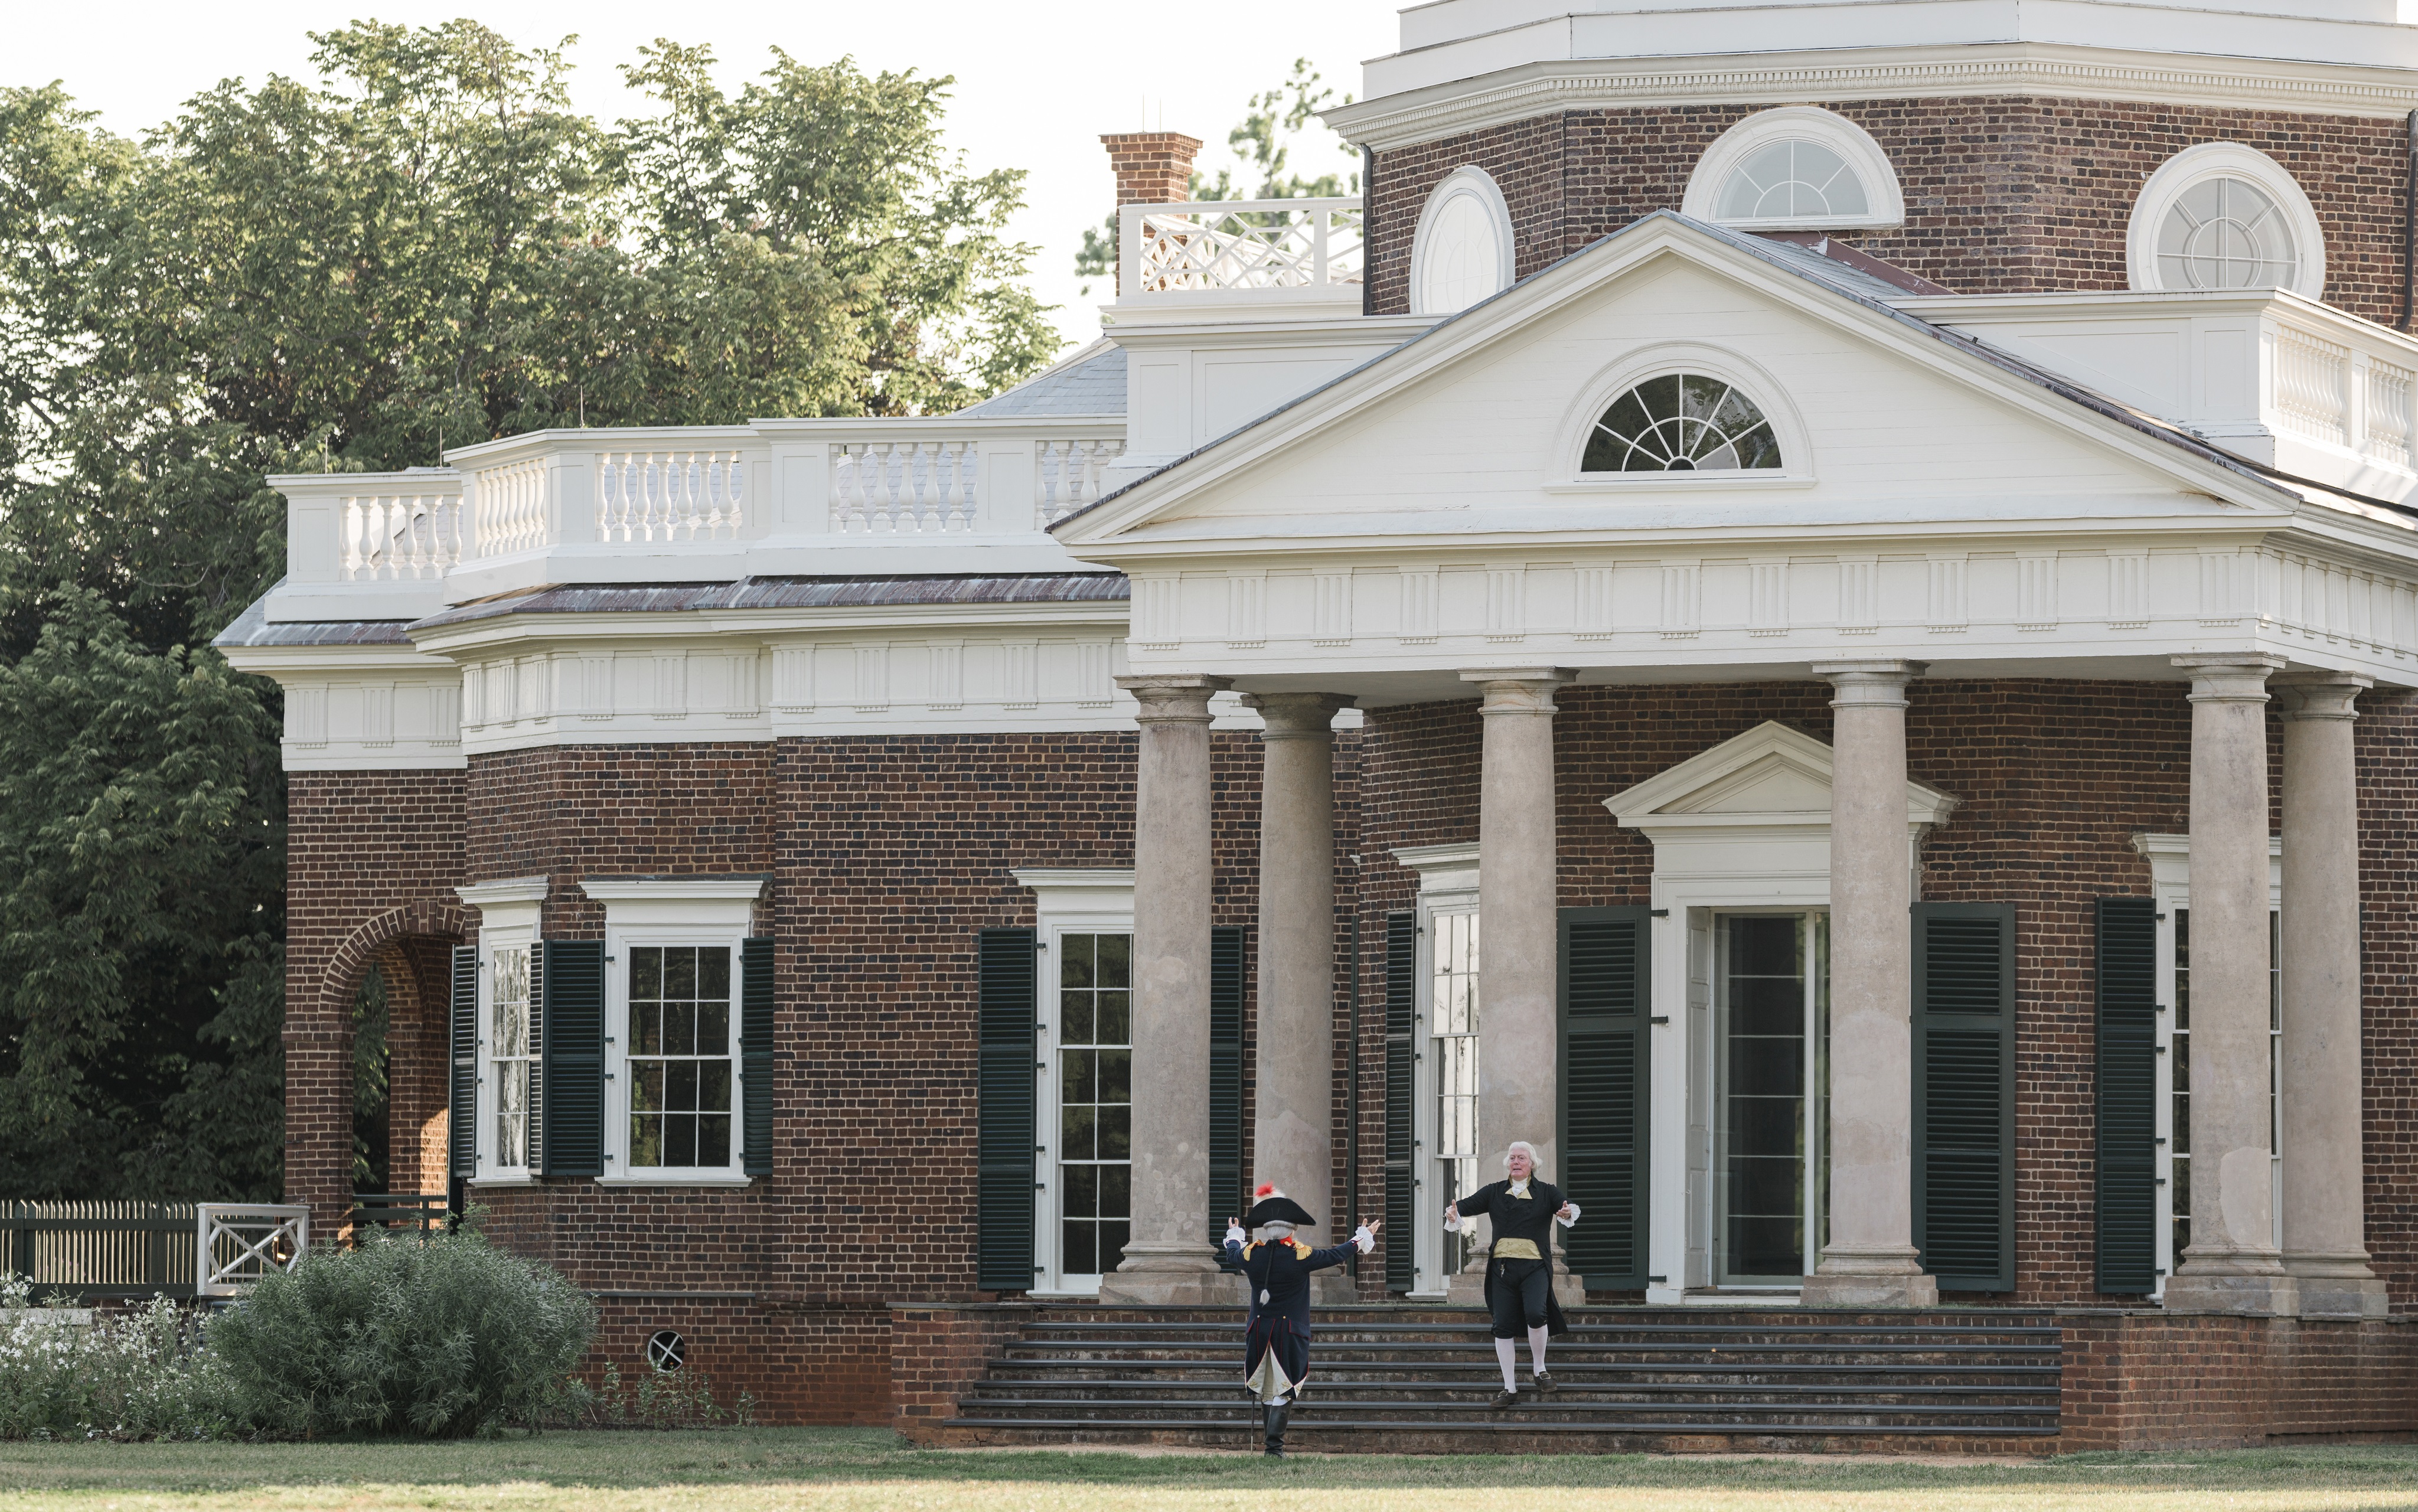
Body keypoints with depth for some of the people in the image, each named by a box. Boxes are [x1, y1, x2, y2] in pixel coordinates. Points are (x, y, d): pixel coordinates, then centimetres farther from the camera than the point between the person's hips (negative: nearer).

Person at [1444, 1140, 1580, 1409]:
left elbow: (1567, 1206, -7)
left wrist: (1568, 1212, -32)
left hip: (1534, 1266, -3)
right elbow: (1468, 1205, 5)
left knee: (1535, 1314, -24)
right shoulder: (1495, 1192, 12)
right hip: (1502, 1265, 3)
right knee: (1503, 1326, 2)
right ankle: (1510, 1389, 11)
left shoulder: (1546, 1192, 7)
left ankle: (1539, 1368, 1)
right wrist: (1454, 1213, -17)